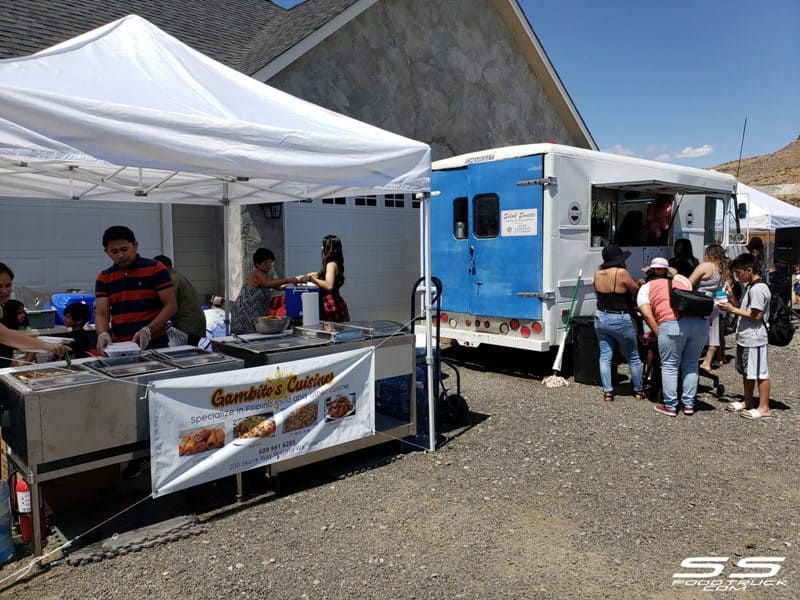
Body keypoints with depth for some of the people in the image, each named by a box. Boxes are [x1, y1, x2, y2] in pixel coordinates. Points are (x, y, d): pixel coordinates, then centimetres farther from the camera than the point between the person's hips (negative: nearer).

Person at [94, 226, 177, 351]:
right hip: (118, 347, 3)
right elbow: (101, 314, 2)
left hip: (154, 345, -3)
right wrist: (103, 334, -19)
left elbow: (170, 306, -7)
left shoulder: (155, 269, -4)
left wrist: (148, 330, -19)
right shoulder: (103, 278, 8)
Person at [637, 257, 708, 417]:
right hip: (700, 322, 4)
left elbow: (646, 314, 2)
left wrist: (657, 333, 7)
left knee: (669, 366, 8)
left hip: (672, 324, -4)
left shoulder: (646, 287, 17)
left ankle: (670, 406, 12)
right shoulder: (682, 281, 31)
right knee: (691, 365, 17)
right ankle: (689, 404, 21)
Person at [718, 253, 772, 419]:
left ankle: (764, 408, 8)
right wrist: (731, 297, 5)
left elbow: (756, 315, -21)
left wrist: (732, 310, -17)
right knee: (746, 372, 18)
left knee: (760, 373, -1)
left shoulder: (758, 289, -18)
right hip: (744, 338, 10)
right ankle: (748, 403, 30)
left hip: (754, 339, -10)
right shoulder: (748, 287, 13)